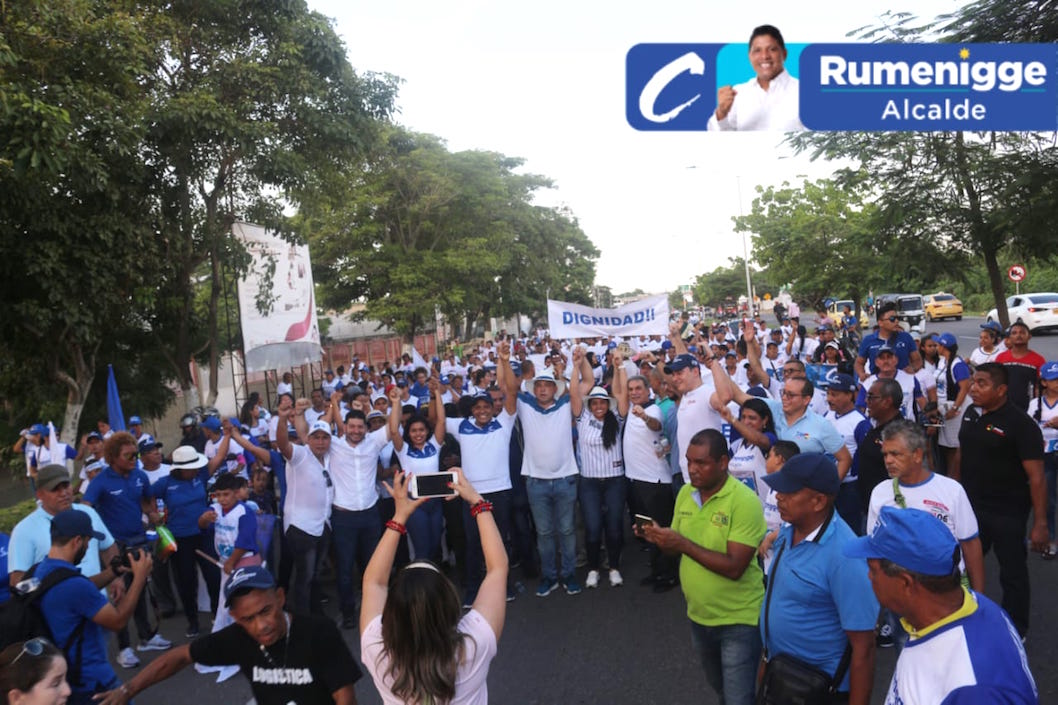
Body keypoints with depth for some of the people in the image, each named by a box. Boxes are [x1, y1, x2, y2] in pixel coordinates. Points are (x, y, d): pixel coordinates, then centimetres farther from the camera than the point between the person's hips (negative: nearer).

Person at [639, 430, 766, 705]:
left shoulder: (745, 501, -22)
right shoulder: (685, 493, -1)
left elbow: (734, 567, -26)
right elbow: (676, 547, 8)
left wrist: (683, 544, -30)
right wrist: (658, 539, -14)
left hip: (737, 620, -6)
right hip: (698, 615, 6)